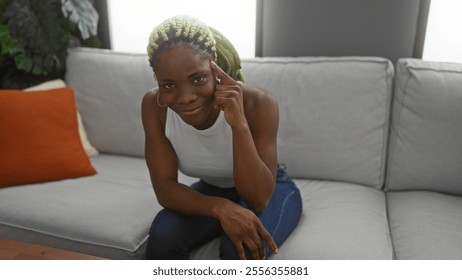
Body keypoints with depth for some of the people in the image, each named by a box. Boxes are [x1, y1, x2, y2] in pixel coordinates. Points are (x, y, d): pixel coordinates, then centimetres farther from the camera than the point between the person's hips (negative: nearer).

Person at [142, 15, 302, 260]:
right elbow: (164, 187, -21)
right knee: (163, 236, -24)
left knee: (241, 250, -31)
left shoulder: (257, 103, -31)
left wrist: (239, 125, -47)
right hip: (212, 191, 3)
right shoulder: (154, 107, -21)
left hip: (271, 191, -2)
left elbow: (257, 199, -32)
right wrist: (221, 206, -38)